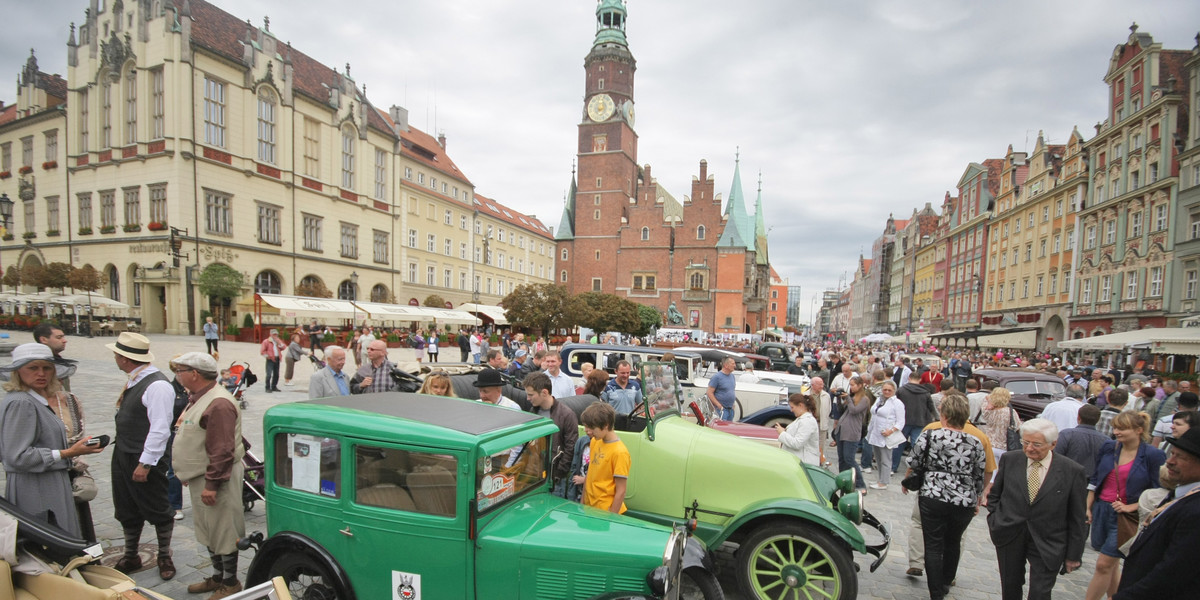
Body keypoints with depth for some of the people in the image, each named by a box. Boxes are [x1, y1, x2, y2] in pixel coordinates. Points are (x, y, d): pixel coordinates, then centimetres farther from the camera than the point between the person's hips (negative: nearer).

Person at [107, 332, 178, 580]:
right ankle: (130, 557, 37)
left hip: (145, 460, -9)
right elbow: (127, 420, 17)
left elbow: (160, 429, -25)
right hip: (123, 455, 9)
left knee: (158, 511, 7)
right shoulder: (134, 380, 8)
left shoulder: (157, 385, -24)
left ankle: (164, 557, 24)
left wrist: (145, 464, -22)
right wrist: (121, 450, 17)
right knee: (127, 511, 21)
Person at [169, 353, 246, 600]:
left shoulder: (218, 404, -25)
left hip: (216, 478, -11)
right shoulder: (198, 398, 11)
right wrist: (189, 474, 22)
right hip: (200, 477, 11)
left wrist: (212, 484, -25)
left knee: (222, 532, 3)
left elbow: (222, 451, -27)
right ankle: (218, 576, 37)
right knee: (207, 531, 21)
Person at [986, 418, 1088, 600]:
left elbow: (1077, 518, -2)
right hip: (1009, 537, 2)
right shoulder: (1009, 460, -3)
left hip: (1048, 544, -2)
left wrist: (1074, 555, 1)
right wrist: (995, 521, -1)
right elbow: (994, 495, 10)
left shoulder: (1072, 471, -9)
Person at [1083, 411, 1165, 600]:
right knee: (1112, 563, 15)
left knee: (1104, 564, -4)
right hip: (1102, 511, 4)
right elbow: (1095, 480, 10)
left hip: (1127, 517, -4)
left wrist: (1130, 507, -16)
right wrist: (1088, 507, 7)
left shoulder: (1153, 455, -9)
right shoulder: (1108, 447, 2)